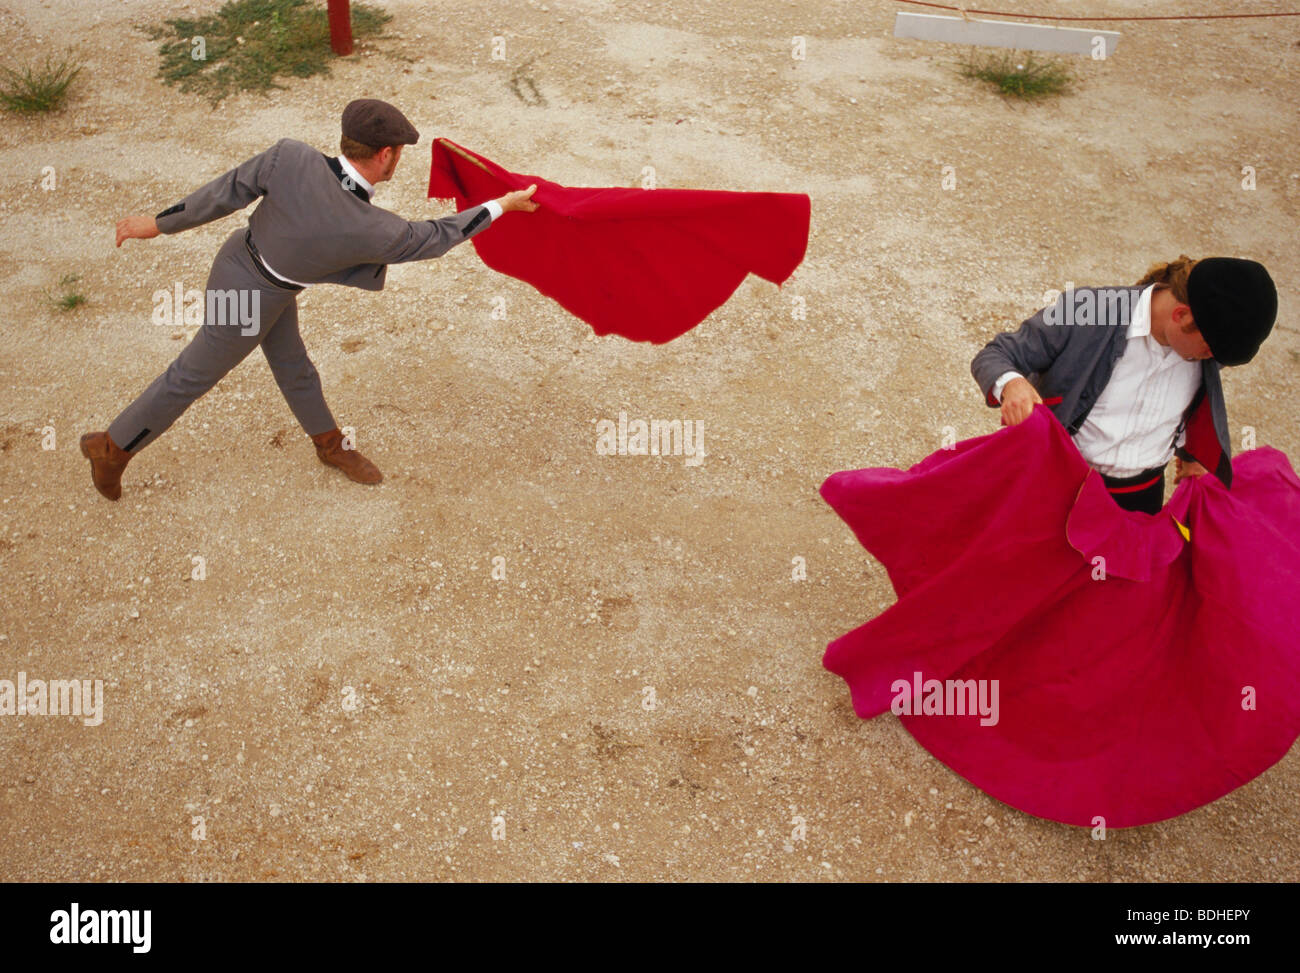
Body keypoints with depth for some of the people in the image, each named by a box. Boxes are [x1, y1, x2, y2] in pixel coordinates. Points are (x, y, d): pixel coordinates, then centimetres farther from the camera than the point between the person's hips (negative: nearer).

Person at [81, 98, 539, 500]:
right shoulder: (376, 232, -35)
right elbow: (432, 238, -16)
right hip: (249, 299, -6)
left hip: (244, 253, 6)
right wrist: (502, 206, -5)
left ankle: (329, 443, 47)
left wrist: (159, 224, -1)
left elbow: (226, 191, -15)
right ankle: (113, 448, 34)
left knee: (291, 363, 25)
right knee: (193, 376, 17)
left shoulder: (291, 157, -27)